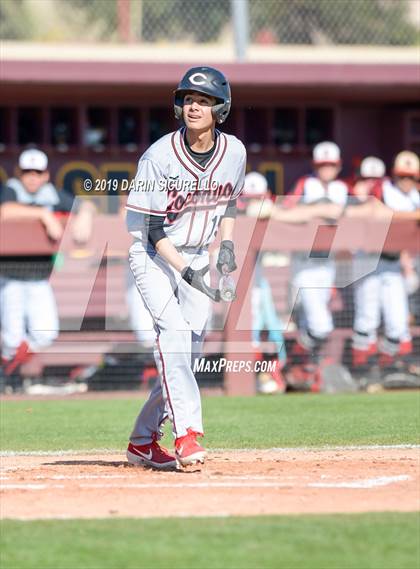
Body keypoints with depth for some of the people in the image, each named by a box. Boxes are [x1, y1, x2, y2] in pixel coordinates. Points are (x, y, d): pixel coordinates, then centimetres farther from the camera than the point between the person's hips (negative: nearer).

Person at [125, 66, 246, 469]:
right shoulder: (160, 157, -20)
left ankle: (142, 441, 15)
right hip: (154, 255, -5)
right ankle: (187, 432, -32)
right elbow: (153, 229, -19)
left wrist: (227, 245, -2)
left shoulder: (234, 152, -5)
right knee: (173, 330, -26)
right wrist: (184, 270, -29)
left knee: (189, 350, 1)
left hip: (197, 256, 5)